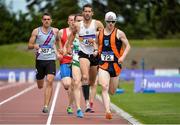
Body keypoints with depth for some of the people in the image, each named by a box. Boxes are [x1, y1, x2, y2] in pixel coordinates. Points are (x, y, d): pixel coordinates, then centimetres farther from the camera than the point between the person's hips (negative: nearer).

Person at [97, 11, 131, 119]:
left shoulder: (119, 33, -1)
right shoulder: (99, 33, 8)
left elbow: (128, 46, 0)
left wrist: (123, 57, -14)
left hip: (115, 64, -1)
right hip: (103, 64, 1)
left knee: (112, 91, 11)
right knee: (104, 88, -18)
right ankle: (108, 111, -21)